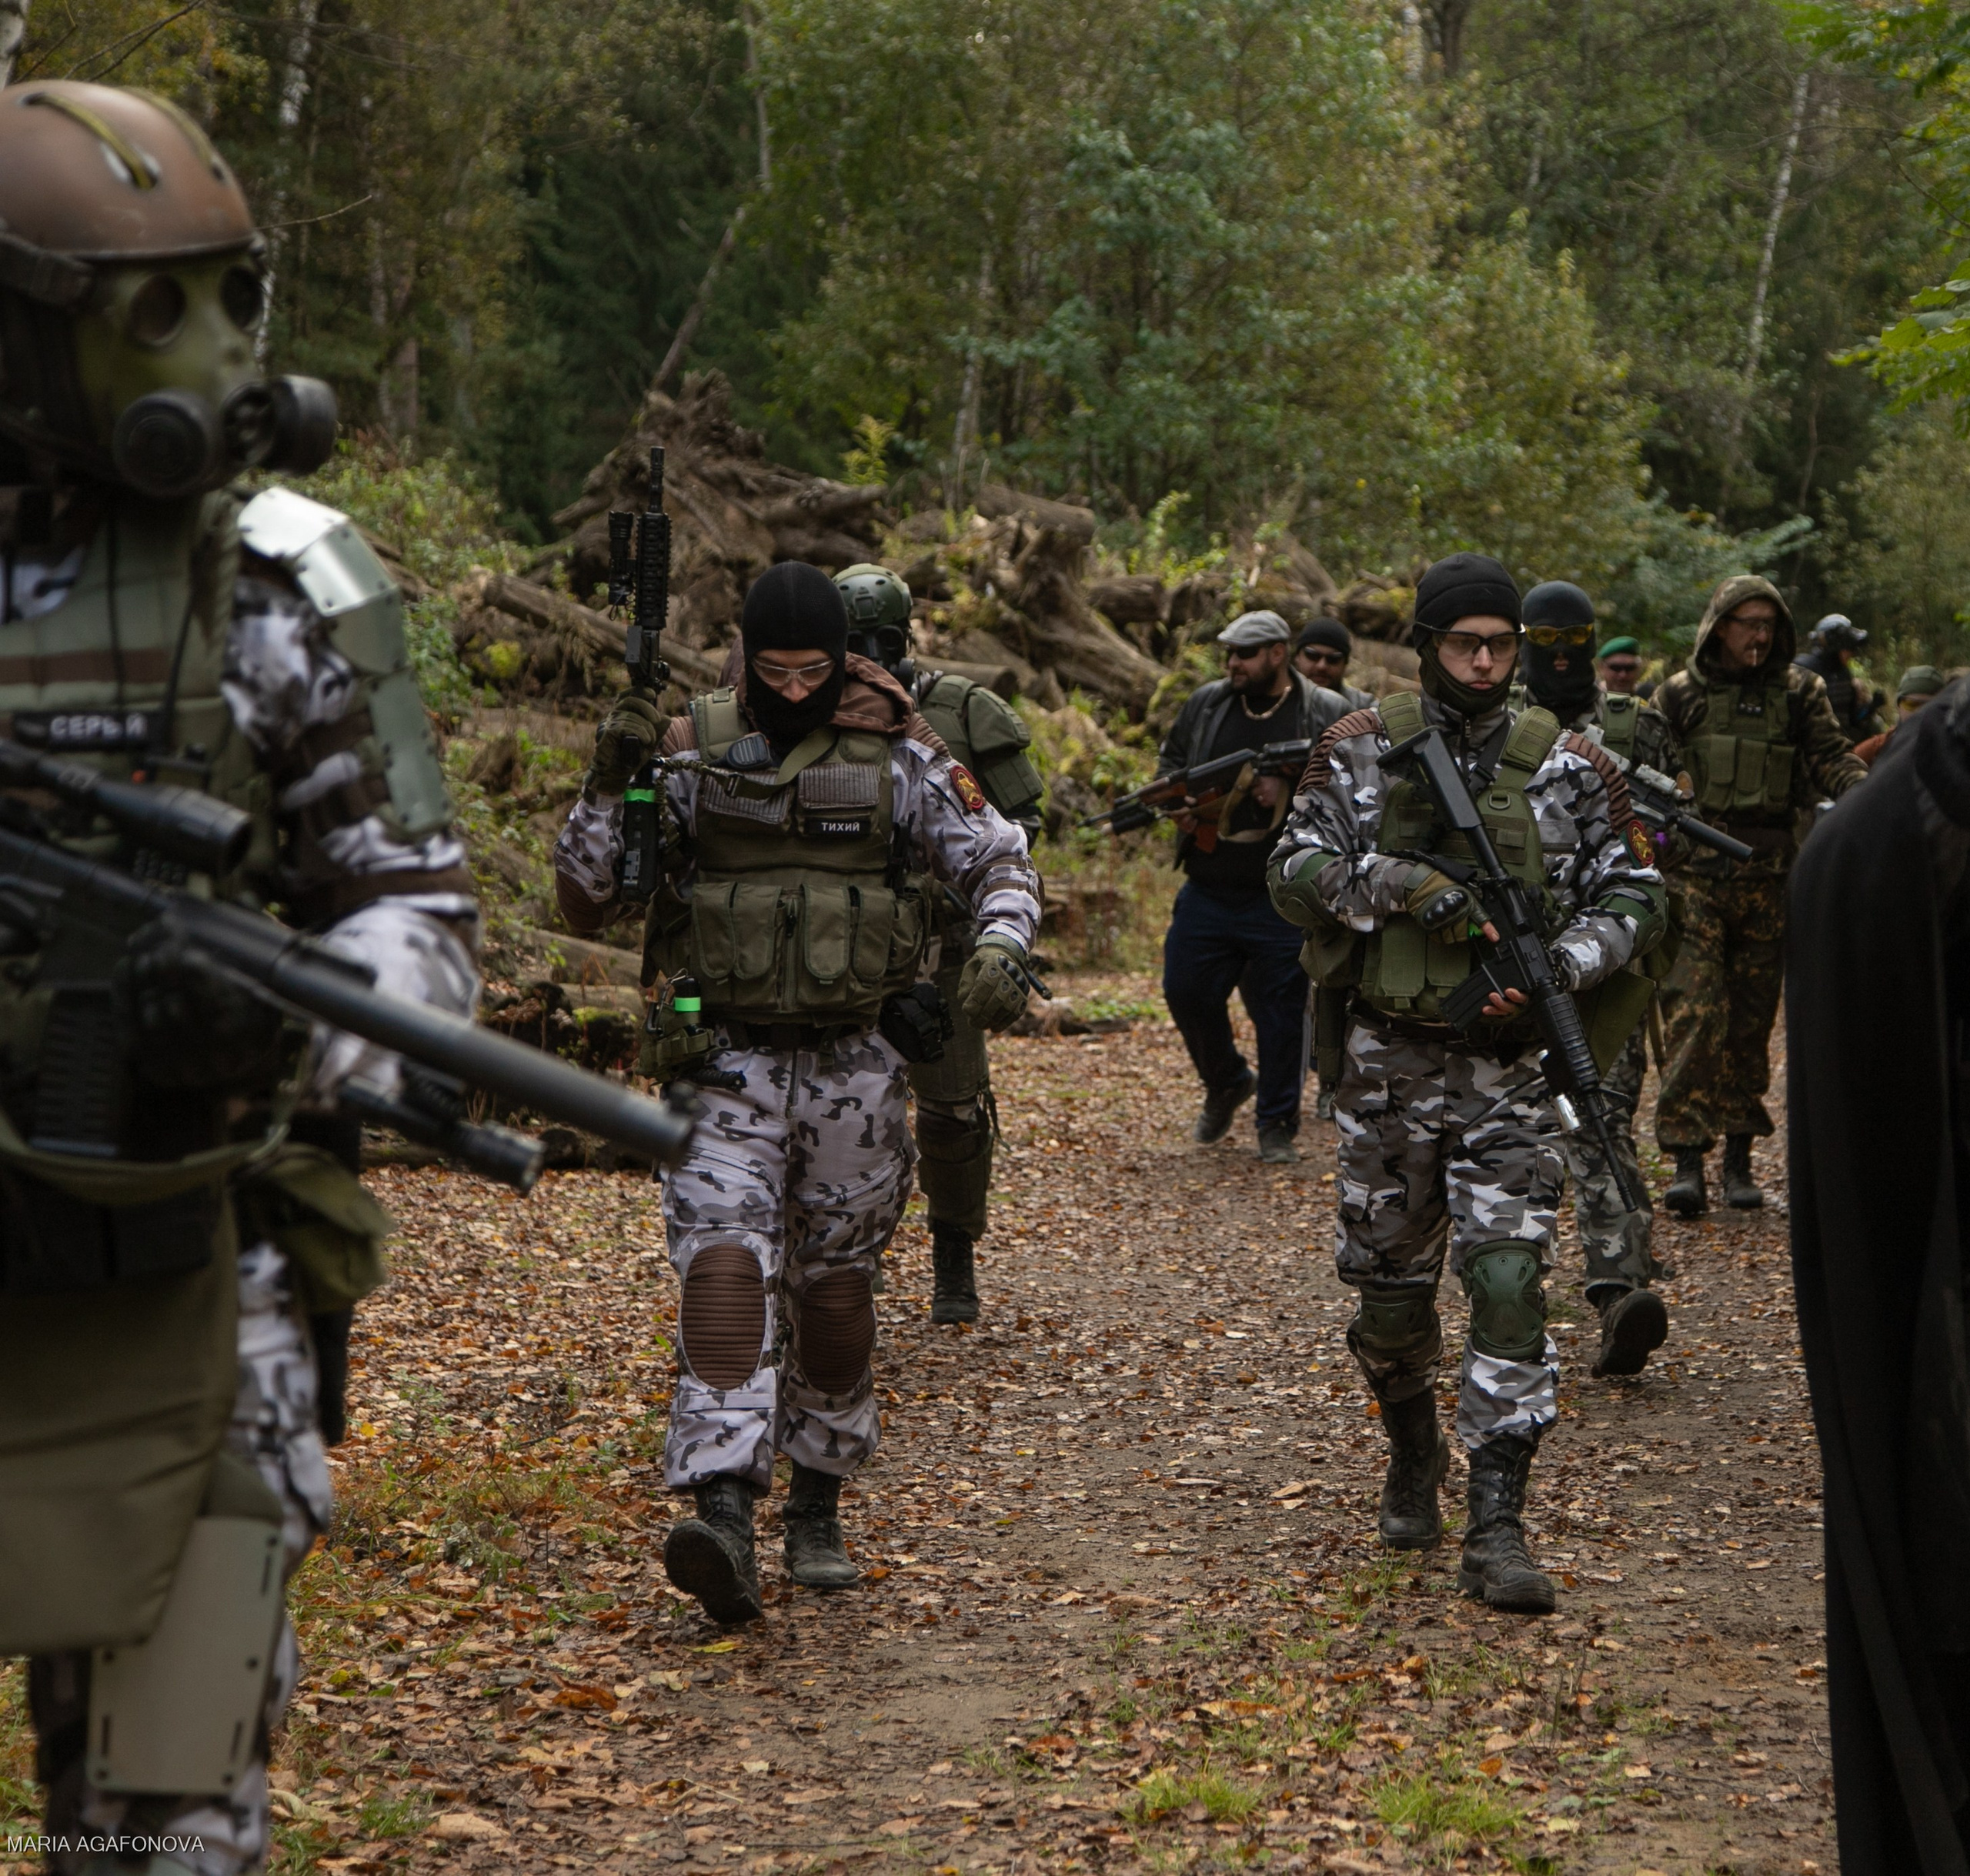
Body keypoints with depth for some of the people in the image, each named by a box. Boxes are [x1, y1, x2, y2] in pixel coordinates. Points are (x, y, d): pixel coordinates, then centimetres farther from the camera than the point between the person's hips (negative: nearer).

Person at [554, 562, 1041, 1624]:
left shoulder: (895, 759, -1)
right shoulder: (687, 752, 0)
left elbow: (998, 862, 6)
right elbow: (585, 903, 0)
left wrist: (998, 953, -15)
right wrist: (608, 785, -16)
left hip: (853, 1061, 1)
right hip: (726, 1058, -1)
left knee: (835, 1286, 10)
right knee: (725, 1262, -18)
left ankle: (816, 1510, 27)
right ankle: (723, 1517, -29)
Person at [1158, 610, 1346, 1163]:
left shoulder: (1328, 714, -2)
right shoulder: (1206, 703, 9)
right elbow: (1170, 759, 21)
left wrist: (1290, 790, -17)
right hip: (1207, 891, 4)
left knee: (1282, 1012, 1)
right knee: (1186, 992, 7)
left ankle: (1277, 1124, 15)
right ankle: (1226, 1084, 33)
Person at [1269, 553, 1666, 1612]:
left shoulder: (1566, 767, 1)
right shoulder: (1362, 751, 1)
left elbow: (1635, 897, 4)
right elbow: (1294, 872, -2)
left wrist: (1555, 970, -13)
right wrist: (1402, 884, -19)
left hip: (1507, 1063, -1)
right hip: (1387, 1059, 1)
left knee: (1508, 1285, -10)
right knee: (1391, 1285, 12)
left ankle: (1496, 1532, -8)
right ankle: (1413, 1461, 38)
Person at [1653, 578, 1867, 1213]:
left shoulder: (1799, 691, 9)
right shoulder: (1680, 694, 7)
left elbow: (1830, 756, -1)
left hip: (1768, 875, 2)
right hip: (1695, 872, -2)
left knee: (1751, 1019, 7)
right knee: (1695, 1013, -12)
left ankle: (1739, 1160, 15)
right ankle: (1686, 1161, -13)